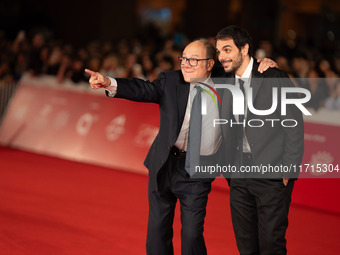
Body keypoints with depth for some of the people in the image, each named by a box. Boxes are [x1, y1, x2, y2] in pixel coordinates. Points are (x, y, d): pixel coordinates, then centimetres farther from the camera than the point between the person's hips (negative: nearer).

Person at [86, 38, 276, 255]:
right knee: (157, 230, 10)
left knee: (192, 235, -4)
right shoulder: (170, 81, 1)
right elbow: (144, 90, -15)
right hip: (164, 166, 1)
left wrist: (265, 67, -2)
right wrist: (109, 83, -32)